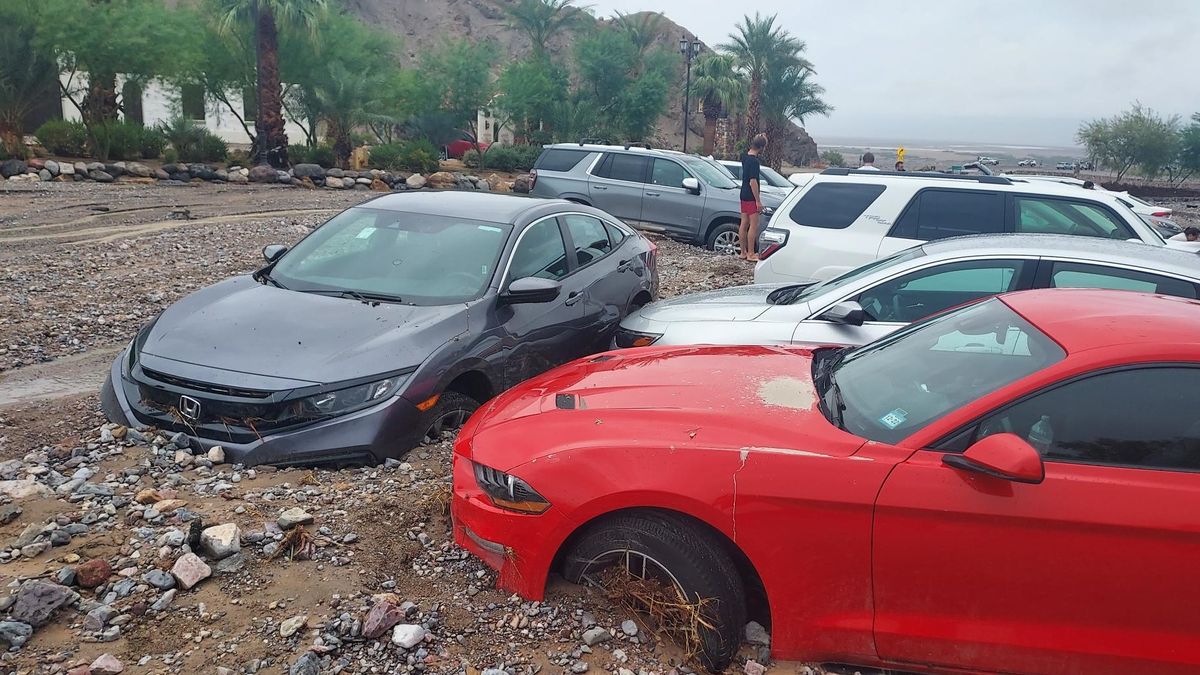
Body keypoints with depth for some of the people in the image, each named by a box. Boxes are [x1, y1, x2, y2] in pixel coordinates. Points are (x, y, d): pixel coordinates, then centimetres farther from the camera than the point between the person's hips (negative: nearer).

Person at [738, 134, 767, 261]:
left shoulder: (745, 156, 5)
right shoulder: (754, 161, -20)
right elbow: (753, 182, -23)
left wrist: (762, 138, 18)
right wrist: (758, 201, -19)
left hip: (744, 196, 9)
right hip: (751, 197, -9)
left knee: (744, 224, 11)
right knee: (754, 225, -4)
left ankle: (743, 252, 16)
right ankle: (751, 254, -2)